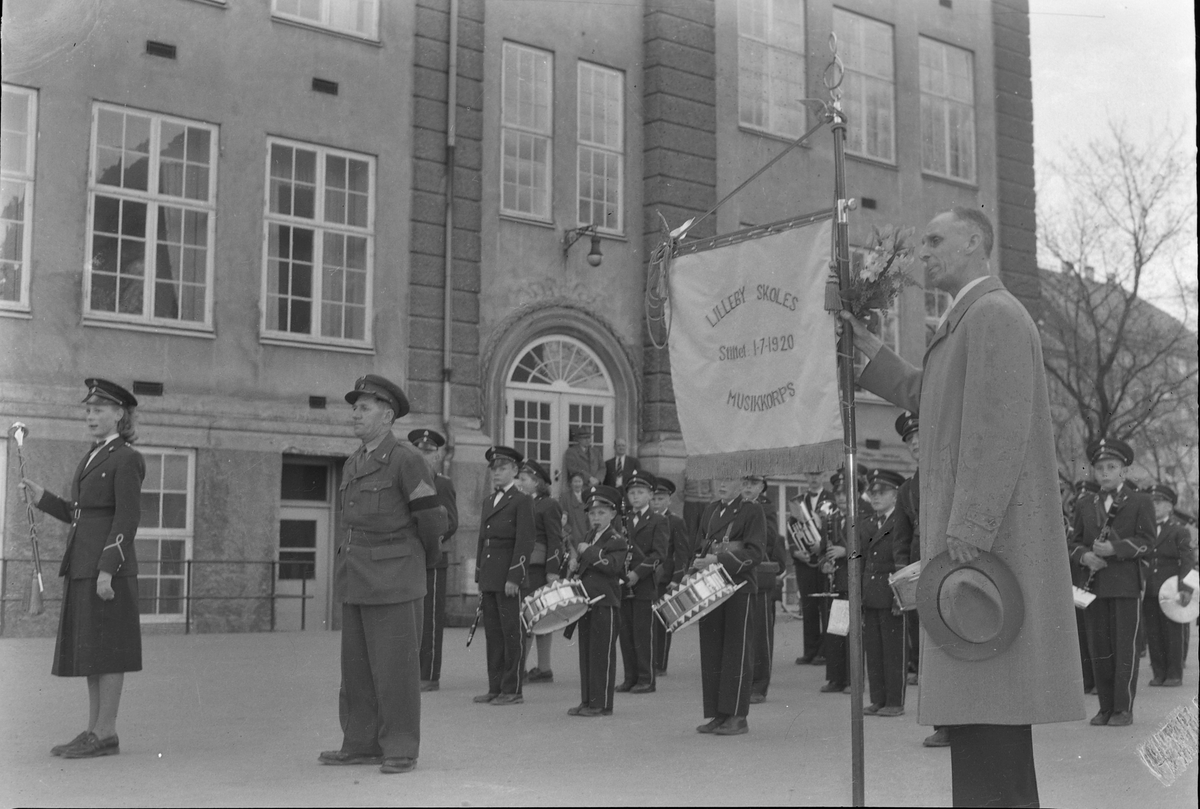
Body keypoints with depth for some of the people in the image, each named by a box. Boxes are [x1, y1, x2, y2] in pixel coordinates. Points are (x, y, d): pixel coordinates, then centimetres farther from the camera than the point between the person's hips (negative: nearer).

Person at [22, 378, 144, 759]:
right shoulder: (92, 457, 18)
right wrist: (42, 498, 7)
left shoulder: (126, 459, -8)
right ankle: (94, 731, 15)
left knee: (106, 649, -5)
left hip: (110, 564, -9)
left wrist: (107, 570, -21)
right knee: (90, 649, 10)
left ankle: (106, 735, -1)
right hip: (82, 566, 9)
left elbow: (128, 518, -15)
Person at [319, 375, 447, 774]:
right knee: (356, 667, 9)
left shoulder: (406, 459, -11)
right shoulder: (352, 465, 14)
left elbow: (433, 521, -10)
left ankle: (401, 749, 5)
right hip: (355, 581, 8)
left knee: (395, 667, -3)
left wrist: (424, 563, 5)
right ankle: (361, 744, 18)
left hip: (395, 582, -7)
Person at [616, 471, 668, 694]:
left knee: (643, 634, -2)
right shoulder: (621, 521, 16)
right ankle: (630, 678, 15)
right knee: (625, 634, 6)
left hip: (645, 585, -5)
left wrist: (638, 573, -19)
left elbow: (658, 554, -9)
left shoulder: (659, 522, 1)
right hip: (622, 585, 5)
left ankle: (646, 679, 5)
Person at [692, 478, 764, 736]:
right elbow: (699, 545, 22)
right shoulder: (710, 511, 17)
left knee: (737, 653, -3)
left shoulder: (752, 511, -2)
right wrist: (699, 565, 1)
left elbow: (754, 552, -11)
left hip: (738, 587, -6)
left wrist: (719, 559, -20)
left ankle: (737, 717, 2)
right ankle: (717, 714, 13)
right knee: (711, 652, 6)